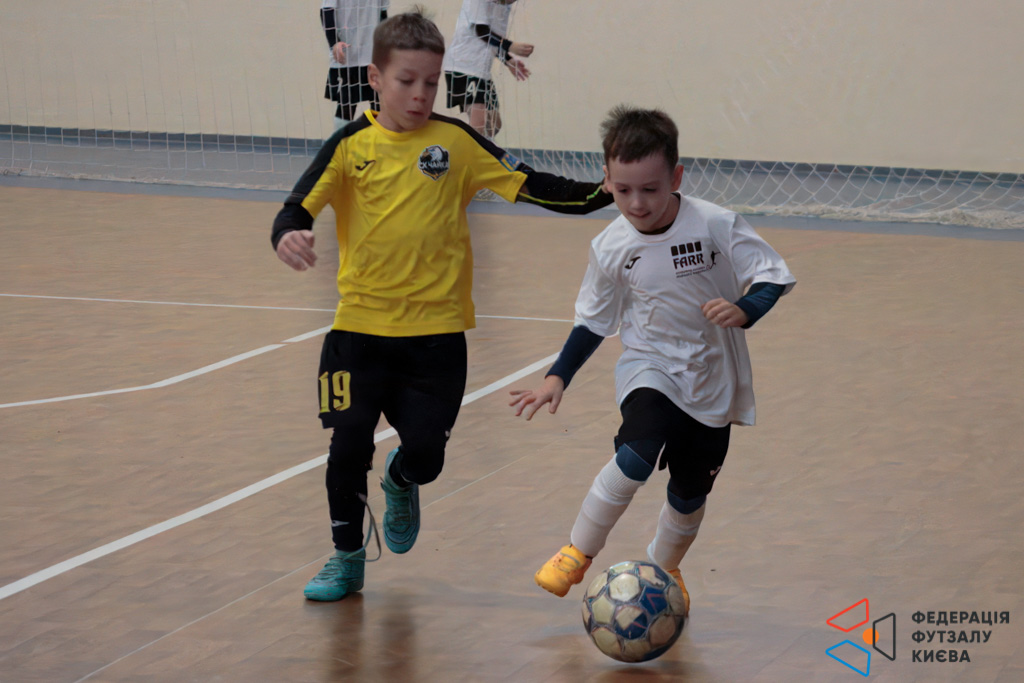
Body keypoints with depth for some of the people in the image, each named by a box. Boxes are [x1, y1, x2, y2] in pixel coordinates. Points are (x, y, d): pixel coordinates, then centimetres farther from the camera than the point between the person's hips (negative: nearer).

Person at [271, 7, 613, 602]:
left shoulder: (456, 141, 0)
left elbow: (528, 186, 1)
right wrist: (289, 236, -26)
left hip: (437, 329, 0)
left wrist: (605, 194, -9)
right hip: (361, 324, 0)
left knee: (425, 452, -3)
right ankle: (347, 557, 17)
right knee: (349, 444, -6)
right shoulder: (352, 145, -1)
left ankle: (402, 482, 36)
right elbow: (298, 209, -3)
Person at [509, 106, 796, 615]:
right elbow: (593, 320, 5)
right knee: (637, 453, -29)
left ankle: (664, 568, 41)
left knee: (690, 494, 11)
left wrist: (744, 310, -32)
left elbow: (772, 276, -13)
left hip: (713, 380, 0)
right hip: (650, 370, 0)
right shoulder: (611, 248, -9)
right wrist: (558, 377, -1)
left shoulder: (716, 226, -17)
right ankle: (578, 553, -14)